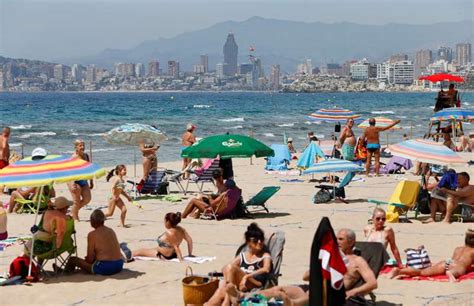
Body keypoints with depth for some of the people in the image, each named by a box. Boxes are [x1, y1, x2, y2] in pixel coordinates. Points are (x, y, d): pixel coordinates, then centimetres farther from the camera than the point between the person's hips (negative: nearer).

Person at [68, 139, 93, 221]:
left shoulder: (86, 156, 7)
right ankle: (75, 218, 11)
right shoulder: (74, 157, -15)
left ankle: (75, 210, 26)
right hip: (75, 180, -7)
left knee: (87, 199, 4)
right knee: (77, 201, -4)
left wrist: (91, 181, 17)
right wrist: (72, 184, -28)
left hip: (84, 180, 7)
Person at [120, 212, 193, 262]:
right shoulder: (181, 229, -8)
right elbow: (190, 240, -5)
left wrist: (180, 258, -28)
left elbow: (176, 247, -32)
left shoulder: (169, 233, -31)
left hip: (163, 256, -9)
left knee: (141, 251, 12)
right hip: (173, 254, 9)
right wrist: (190, 254, 3)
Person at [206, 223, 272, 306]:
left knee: (230, 267, -26)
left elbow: (266, 269, -12)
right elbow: (224, 269, 16)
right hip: (240, 285, 4)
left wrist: (246, 276, -24)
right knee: (221, 292, -31)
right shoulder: (242, 256, 25)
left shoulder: (265, 256, 11)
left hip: (255, 285, -4)